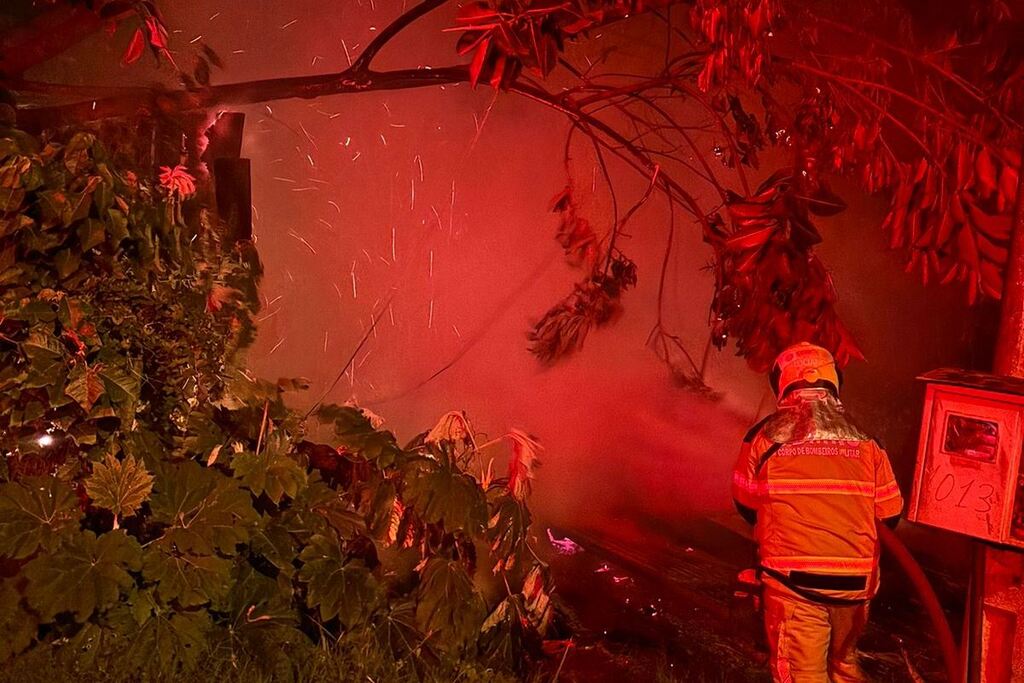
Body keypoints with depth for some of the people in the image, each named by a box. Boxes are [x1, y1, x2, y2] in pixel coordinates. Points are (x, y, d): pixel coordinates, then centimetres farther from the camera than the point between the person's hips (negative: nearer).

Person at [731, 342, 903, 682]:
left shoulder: (764, 437, -4)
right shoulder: (865, 442, 1)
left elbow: (745, 504, 9)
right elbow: (890, 515, 7)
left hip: (793, 580, -3)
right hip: (854, 581, 3)